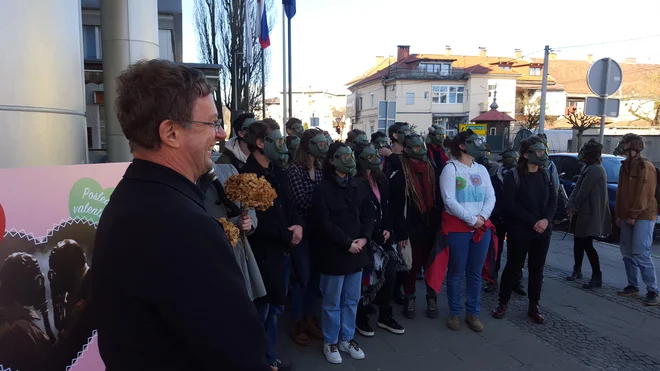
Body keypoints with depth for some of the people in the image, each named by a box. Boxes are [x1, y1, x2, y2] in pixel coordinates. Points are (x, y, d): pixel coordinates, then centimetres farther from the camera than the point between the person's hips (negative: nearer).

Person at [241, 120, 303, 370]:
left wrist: (299, 225, -7)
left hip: (282, 251, 8)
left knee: (275, 308, 20)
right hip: (263, 253, -8)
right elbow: (258, 221, -20)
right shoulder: (247, 175, -16)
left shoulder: (278, 172, 10)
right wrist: (287, 235, -13)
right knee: (261, 312, 7)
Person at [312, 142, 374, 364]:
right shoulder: (323, 189, -10)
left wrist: (364, 238, -8)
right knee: (332, 302, 7)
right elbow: (324, 223, -16)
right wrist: (347, 243, -16)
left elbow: (368, 215, 8)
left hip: (357, 252, 6)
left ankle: (347, 339, 31)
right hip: (334, 253, -5)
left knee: (352, 300, 15)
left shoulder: (358, 186, 9)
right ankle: (330, 342, 24)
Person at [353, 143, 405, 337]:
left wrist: (387, 229, 2)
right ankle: (361, 318, 21)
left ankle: (385, 316, 27)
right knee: (366, 277, 1)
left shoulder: (380, 179, 11)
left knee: (389, 274, 10)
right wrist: (376, 233, -12)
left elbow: (386, 206, 13)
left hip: (381, 235, 8)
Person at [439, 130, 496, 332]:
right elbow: (449, 201, -14)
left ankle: (473, 313, 23)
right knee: (456, 272, 4)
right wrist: (472, 219, -13)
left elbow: (491, 197, 7)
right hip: (458, 227, -5)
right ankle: (454, 313, 18)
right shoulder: (451, 169, -6)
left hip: (482, 227, 5)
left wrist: (482, 217, -11)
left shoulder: (482, 169, 11)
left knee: (475, 273, 11)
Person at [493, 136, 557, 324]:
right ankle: (503, 302, 20)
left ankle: (534, 306, 23)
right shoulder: (513, 176, -8)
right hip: (519, 231, -4)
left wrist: (546, 219, -11)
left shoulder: (546, 175, 8)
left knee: (537, 269, 11)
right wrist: (532, 221, -16)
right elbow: (509, 205, -14)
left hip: (542, 231, 5)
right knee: (513, 267, 4)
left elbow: (553, 201, 7)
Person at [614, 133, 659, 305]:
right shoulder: (625, 166, 14)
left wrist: (634, 215, -15)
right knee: (627, 252, 9)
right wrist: (619, 214, 12)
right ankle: (633, 286, 19)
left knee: (640, 253, -12)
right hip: (627, 216, 8)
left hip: (643, 216, -8)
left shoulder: (646, 166, -11)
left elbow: (644, 194, -16)